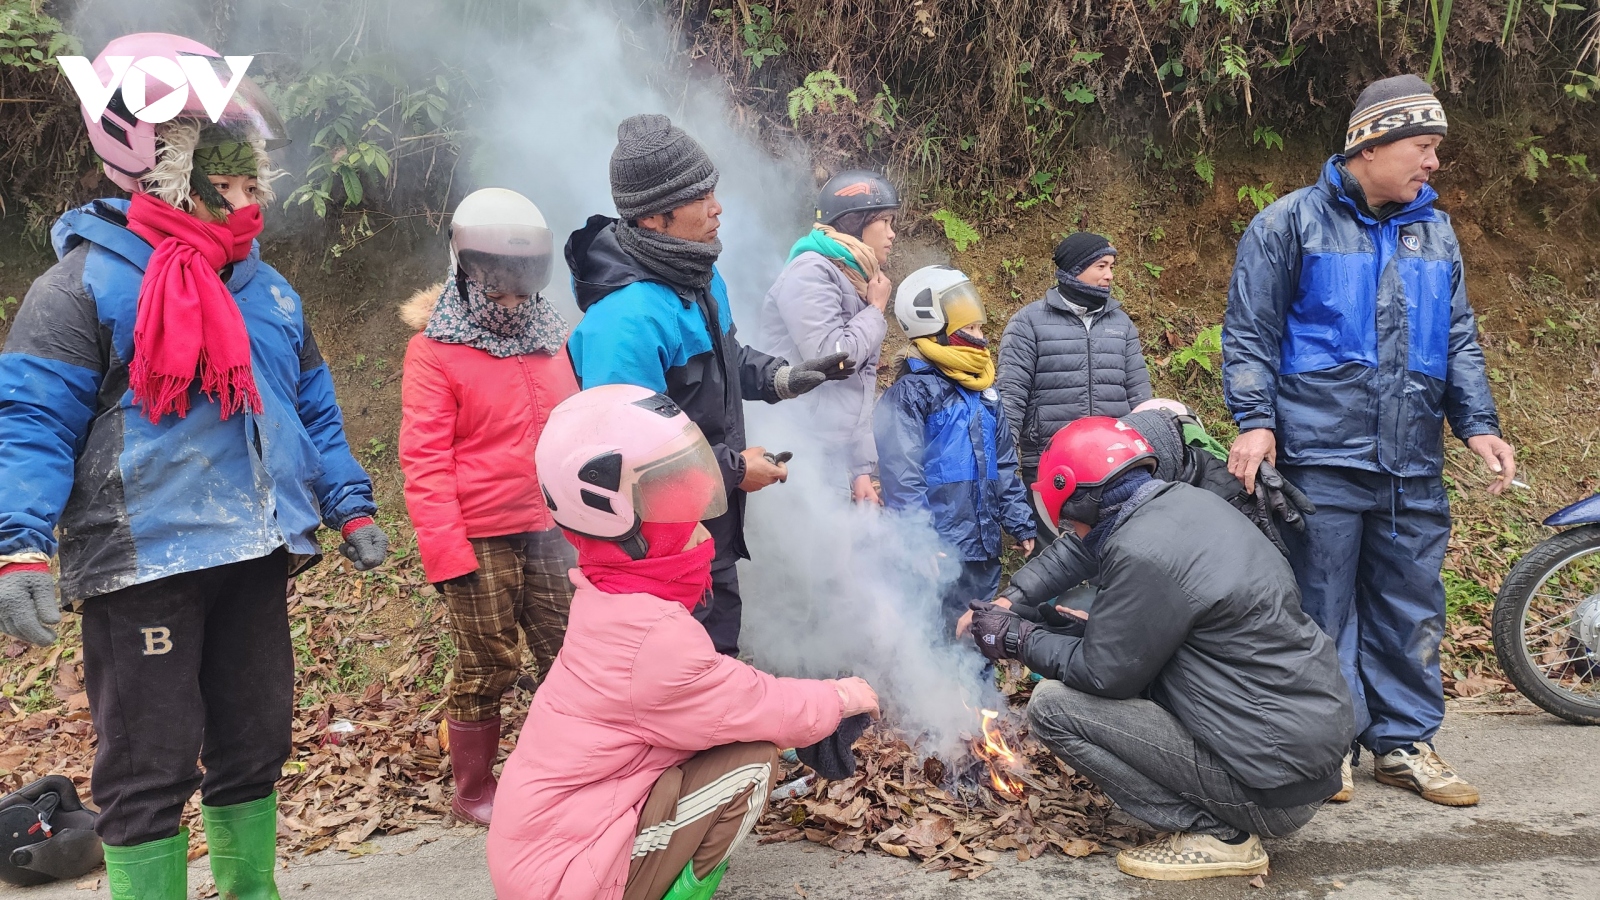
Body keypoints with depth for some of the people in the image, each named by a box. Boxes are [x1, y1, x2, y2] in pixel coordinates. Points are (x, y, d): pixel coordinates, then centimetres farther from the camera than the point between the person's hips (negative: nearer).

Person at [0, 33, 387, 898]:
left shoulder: (267, 289, 12)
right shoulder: (86, 282, -8)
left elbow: (313, 409, 18)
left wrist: (350, 505, 13)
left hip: (256, 557, 7)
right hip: (142, 564, -6)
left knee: (255, 743, 16)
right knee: (149, 766, 2)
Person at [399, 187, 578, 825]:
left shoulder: (549, 335, 10)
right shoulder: (436, 347, -6)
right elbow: (424, 460, -10)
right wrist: (445, 552, -15)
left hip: (553, 531, 5)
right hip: (481, 539, -5)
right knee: (487, 667, 6)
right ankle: (473, 793, 25)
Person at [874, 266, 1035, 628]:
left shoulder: (983, 388, 13)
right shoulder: (909, 393, -11)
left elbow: (1003, 464, 20)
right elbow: (902, 478, -17)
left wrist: (1020, 524, 17)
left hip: (984, 550, 8)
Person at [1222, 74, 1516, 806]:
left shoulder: (1434, 232, 16)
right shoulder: (1290, 223, -1)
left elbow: (1459, 340, 18)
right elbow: (1249, 334, -4)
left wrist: (1477, 424, 6)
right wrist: (1255, 420, -15)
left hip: (1413, 466, 6)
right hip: (1320, 458, -5)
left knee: (1412, 610, 11)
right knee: (1322, 610, 1)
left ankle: (1405, 741, 24)